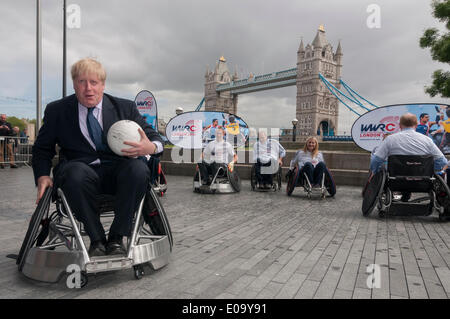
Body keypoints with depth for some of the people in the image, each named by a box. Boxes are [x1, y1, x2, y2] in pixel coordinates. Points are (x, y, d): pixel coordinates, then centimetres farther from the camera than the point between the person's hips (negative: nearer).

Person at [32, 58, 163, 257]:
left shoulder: (125, 107, 8)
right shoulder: (57, 110, 9)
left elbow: (155, 137, 7)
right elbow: (42, 148, 18)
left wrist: (150, 147, -19)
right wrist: (43, 176, -2)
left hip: (117, 171, 1)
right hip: (80, 168, 0)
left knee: (138, 169, -32)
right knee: (76, 173, -36)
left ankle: (116, 238, -18)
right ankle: (97, 240, -18)